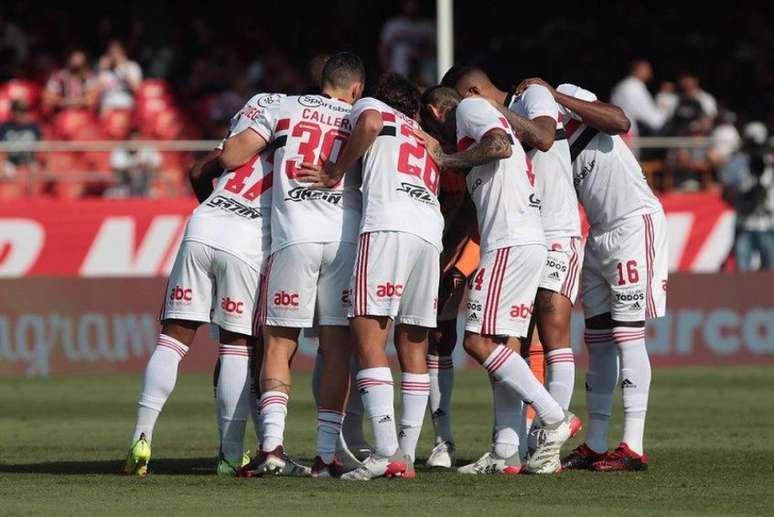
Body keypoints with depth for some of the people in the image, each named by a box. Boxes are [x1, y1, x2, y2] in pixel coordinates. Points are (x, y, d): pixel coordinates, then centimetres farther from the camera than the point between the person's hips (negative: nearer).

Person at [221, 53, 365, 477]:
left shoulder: (284, 108, 12)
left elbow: (231, 155, 6)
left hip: (294, 236, -1)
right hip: (346, 235, 1)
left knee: (278, 344, 5)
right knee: (337, 347, 6)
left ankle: (272, 444, -10)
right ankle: (326, 452, 2)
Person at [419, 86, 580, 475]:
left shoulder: (470, 108, 4)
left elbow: (501, 146, -17)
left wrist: (445, 160, -5)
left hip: (511, 245, -10)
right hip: (531, 243, 10)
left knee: (478, 341, -11)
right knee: (499, 344, 8)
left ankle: (554, 419, -13)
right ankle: (510, 455, 3)